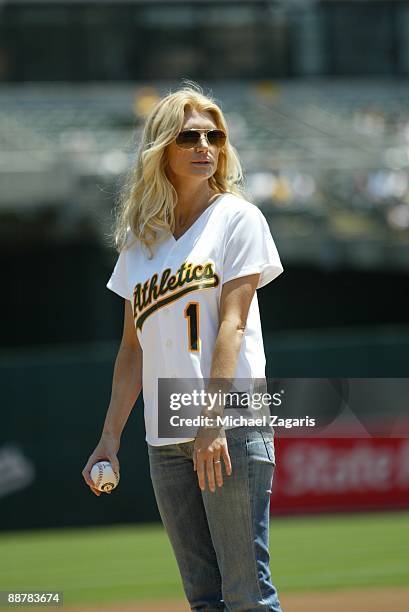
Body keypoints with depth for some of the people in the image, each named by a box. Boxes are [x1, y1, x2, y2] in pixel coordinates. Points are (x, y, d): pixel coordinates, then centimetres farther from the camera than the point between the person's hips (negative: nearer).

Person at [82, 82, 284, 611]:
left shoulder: (236, 217, 1)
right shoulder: (139, 238, 16)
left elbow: (232, 324, -9)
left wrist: (212, 420, -18)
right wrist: (109, 437, 11)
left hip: (232, 426, -5)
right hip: (165, 437, 5)